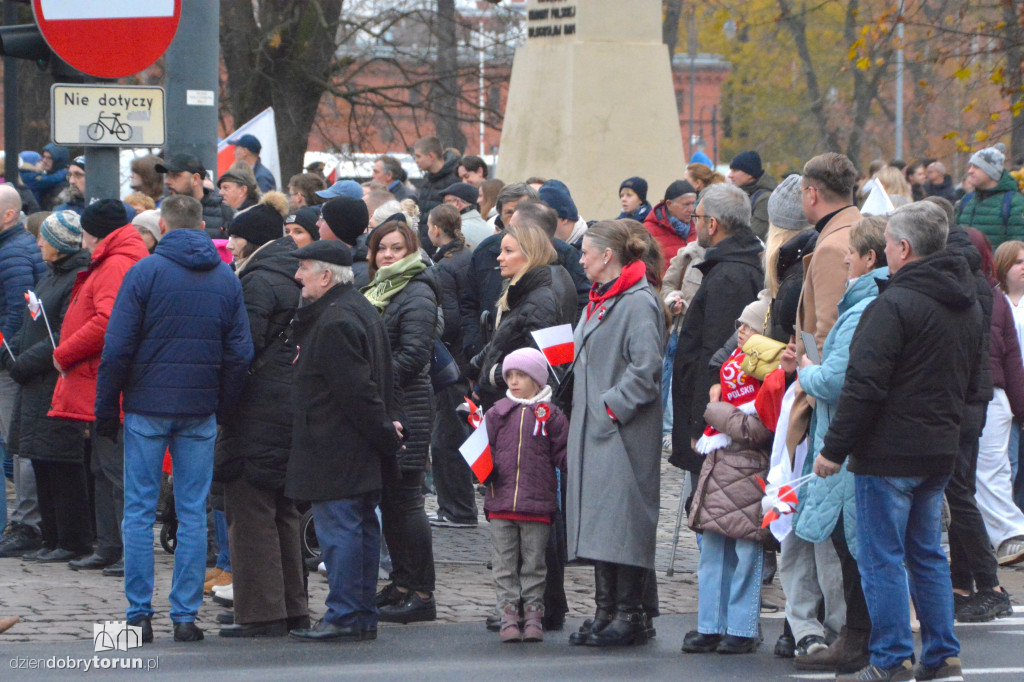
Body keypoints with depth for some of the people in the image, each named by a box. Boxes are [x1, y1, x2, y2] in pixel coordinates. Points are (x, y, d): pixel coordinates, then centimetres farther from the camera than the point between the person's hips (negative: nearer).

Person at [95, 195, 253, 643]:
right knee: (193, 513, 6)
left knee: (139, 510, 3)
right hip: (200, 411, 3)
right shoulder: (226, 279, 6)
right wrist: (223, 409, 10)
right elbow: (240, 353, 4)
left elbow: (117, 348, -9)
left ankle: (139, 615, 0)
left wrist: (105, 408, -2)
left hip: (147, 405, -3)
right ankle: (185, 615, 4)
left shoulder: (144, 273, -6)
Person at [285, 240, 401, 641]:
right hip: (364, 451, 11)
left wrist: (383, 432, -14)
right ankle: (363, 615, 16)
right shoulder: (363, 311, 15)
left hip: (337, 452, -11)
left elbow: (356, 389, -21)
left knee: (338, 529, -7)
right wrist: (387, 424, 16)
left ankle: (343, 616, -6)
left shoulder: (334, 322, -19)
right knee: (362, 528, 12)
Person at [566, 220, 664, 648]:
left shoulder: (638, 303, -13)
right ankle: (606, 611, 14)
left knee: (621, 523, -9)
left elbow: (646, 367, -19)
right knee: (597, 525, 9)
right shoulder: (597, 301, 18)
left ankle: (630, 615, -5)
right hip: (592, 429, 10)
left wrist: (613, 406, -18)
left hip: (623, 433, -10)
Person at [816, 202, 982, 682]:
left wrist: (834, 448, -14)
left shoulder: (894, 304, -17)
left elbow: (864, 386, -19)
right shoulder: (967, 305, 11)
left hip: (889, 453, -8)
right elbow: (970, 380, 21)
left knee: (882, 558, -2)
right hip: (941, 452, 8)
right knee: (927, 553, 16)